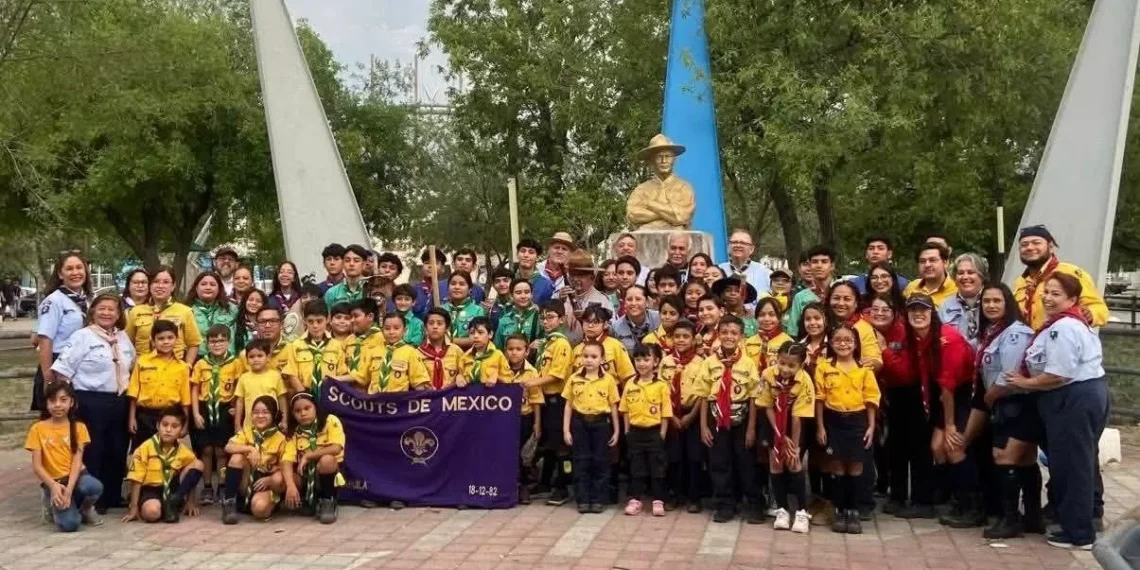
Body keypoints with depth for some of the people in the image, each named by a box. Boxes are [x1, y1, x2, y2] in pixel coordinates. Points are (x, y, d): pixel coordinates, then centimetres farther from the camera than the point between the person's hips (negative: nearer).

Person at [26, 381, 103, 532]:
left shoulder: (78, 427, 1)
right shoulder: (38, 429, -2)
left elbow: (77, 461, -6)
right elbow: (37, 466, -5)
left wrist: (69, 489, -21)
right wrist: (53, 486, -21)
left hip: (76, 476, 2)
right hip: (53, 481, -2)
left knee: (94, 487, -36)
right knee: (69, 524, -26)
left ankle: (85, 509, 1)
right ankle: (54, 505, 10)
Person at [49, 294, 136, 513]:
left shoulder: (123, 338, 12)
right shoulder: (82, 336, -9)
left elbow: (133, 367, 24)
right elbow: (62, 369, -13)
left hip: (118, 402, 7)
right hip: (90, 402, -7)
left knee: (118, 450, 12)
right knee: (92, 451, 0)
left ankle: (114, 496, 25)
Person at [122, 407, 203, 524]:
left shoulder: (184, 452, -3)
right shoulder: (146, 448, -13)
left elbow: (191, 478, 9)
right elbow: (136, 479, -11)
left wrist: (191, 503, 6)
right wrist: (134, 508, -12)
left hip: (172, 488, 5)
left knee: (198, 464, -13)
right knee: (151, 512, -39)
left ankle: (173, 502, -15)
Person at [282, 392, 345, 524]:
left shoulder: (330, 421, -13)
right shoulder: (293, 433, -3)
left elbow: (336, 448, -27)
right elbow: (287, 461, -15)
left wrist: (307, 456, -23)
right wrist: (290, 486, -32)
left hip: (329, 471, -4)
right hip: (306, 474, 4)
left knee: (326, 459, -37)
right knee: (279, 479, -25)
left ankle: (328, 502, -13)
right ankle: (310, 502, 3)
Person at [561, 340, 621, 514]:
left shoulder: (609, 379, -3)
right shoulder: (574, 379, 0)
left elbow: (613, 406, 3)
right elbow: (568, 405, 4)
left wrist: (616, 430, 2)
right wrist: (566, 429, 0)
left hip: (601, 423, -1)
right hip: (579, 422, 1)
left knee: (600, 462, 5)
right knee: (581, 462, 5)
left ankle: (598, 500, 13)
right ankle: (583, 500, 12)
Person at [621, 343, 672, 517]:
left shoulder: (661, 386, -7)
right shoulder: (630, 384, 2)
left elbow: (665, 414, -6)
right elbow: (625, 411, 8)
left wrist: (662, 435, -8)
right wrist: (627, 431, 5)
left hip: (654, 432, -3)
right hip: (635, 432, 3)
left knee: (657, 468, 5)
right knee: (635, 468, 10)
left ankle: (658, 501, 14)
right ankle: (634, 500, 17)